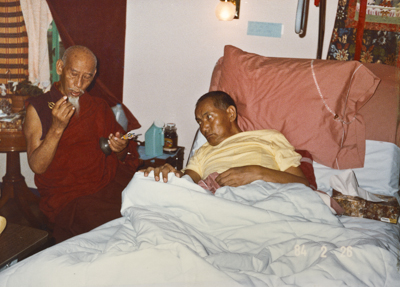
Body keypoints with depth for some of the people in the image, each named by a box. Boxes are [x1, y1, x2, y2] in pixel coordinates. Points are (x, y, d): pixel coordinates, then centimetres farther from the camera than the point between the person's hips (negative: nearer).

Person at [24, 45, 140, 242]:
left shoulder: (100, 107, 18)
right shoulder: (38, 108, 6)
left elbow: (126, 159, 20)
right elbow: (37, 166, -5)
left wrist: (121, 150, -4)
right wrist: (57, 128, -18)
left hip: (111, 183, 5)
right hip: (67, 195, -4)